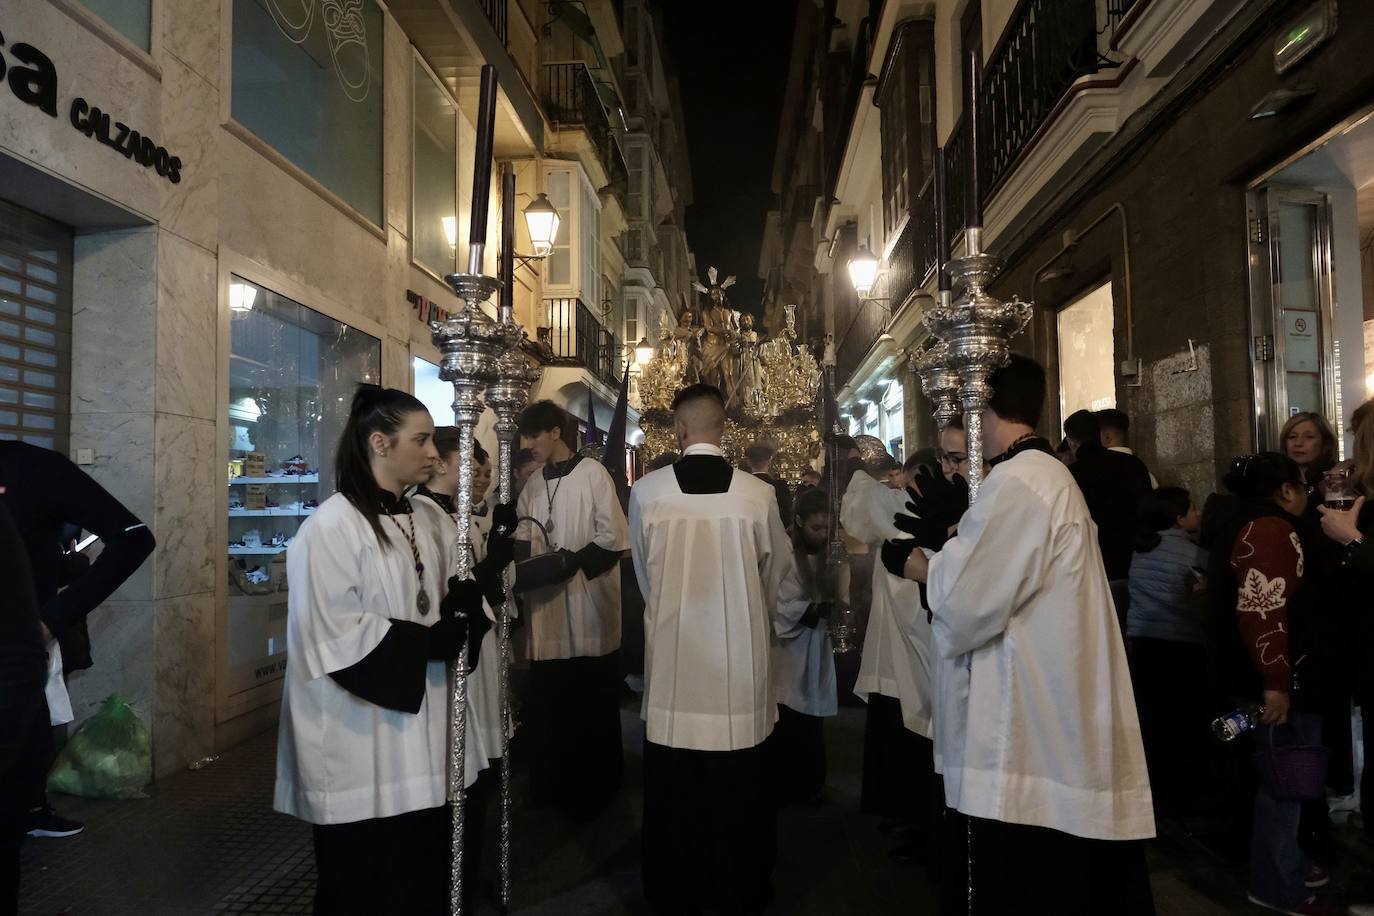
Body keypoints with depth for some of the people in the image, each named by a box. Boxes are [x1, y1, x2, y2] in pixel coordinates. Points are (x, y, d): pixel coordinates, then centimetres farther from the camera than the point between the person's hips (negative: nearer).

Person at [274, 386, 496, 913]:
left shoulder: (423, 522, 9)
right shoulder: (331, 527, -13)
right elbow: (336, 634, -18)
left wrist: (466, 599, -7)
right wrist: (427, 643, -19)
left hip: (420, 734, 7)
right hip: (361, 744, -6)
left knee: (422, 872, 12)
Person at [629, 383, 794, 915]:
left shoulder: (646, 492, -10)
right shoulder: (757, 494, -10)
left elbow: (643, 573, 6)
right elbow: (779, 567, 6)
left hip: (672, 656, 1)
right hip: (740, 655, 0)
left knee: (673, 792, 14)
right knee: (739, 792, 13)